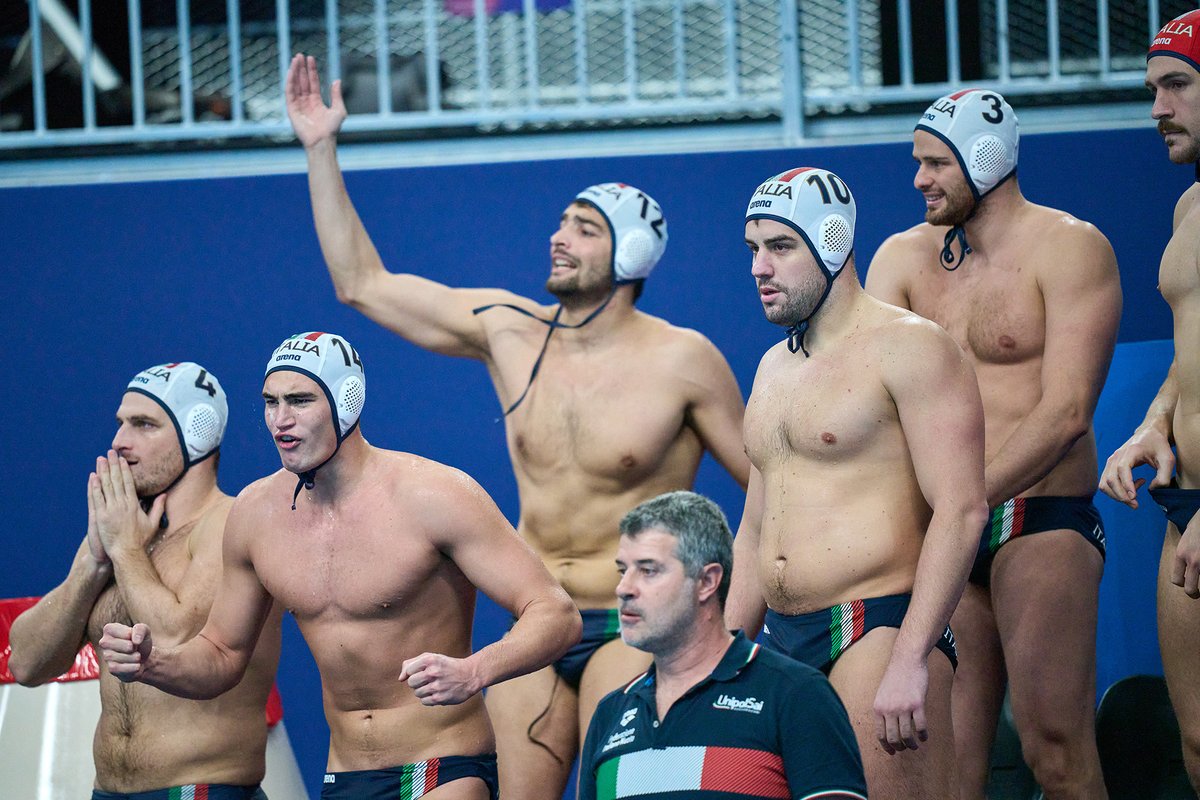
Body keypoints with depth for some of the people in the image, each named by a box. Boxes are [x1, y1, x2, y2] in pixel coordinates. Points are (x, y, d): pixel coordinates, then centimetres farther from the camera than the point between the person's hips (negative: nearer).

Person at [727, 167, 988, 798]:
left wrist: (909, 661, -21)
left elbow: (960, 511, -14)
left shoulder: (907, 348, -5)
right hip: (781, 641, 7)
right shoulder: (774, 368, 21)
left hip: (879, 628, -7)